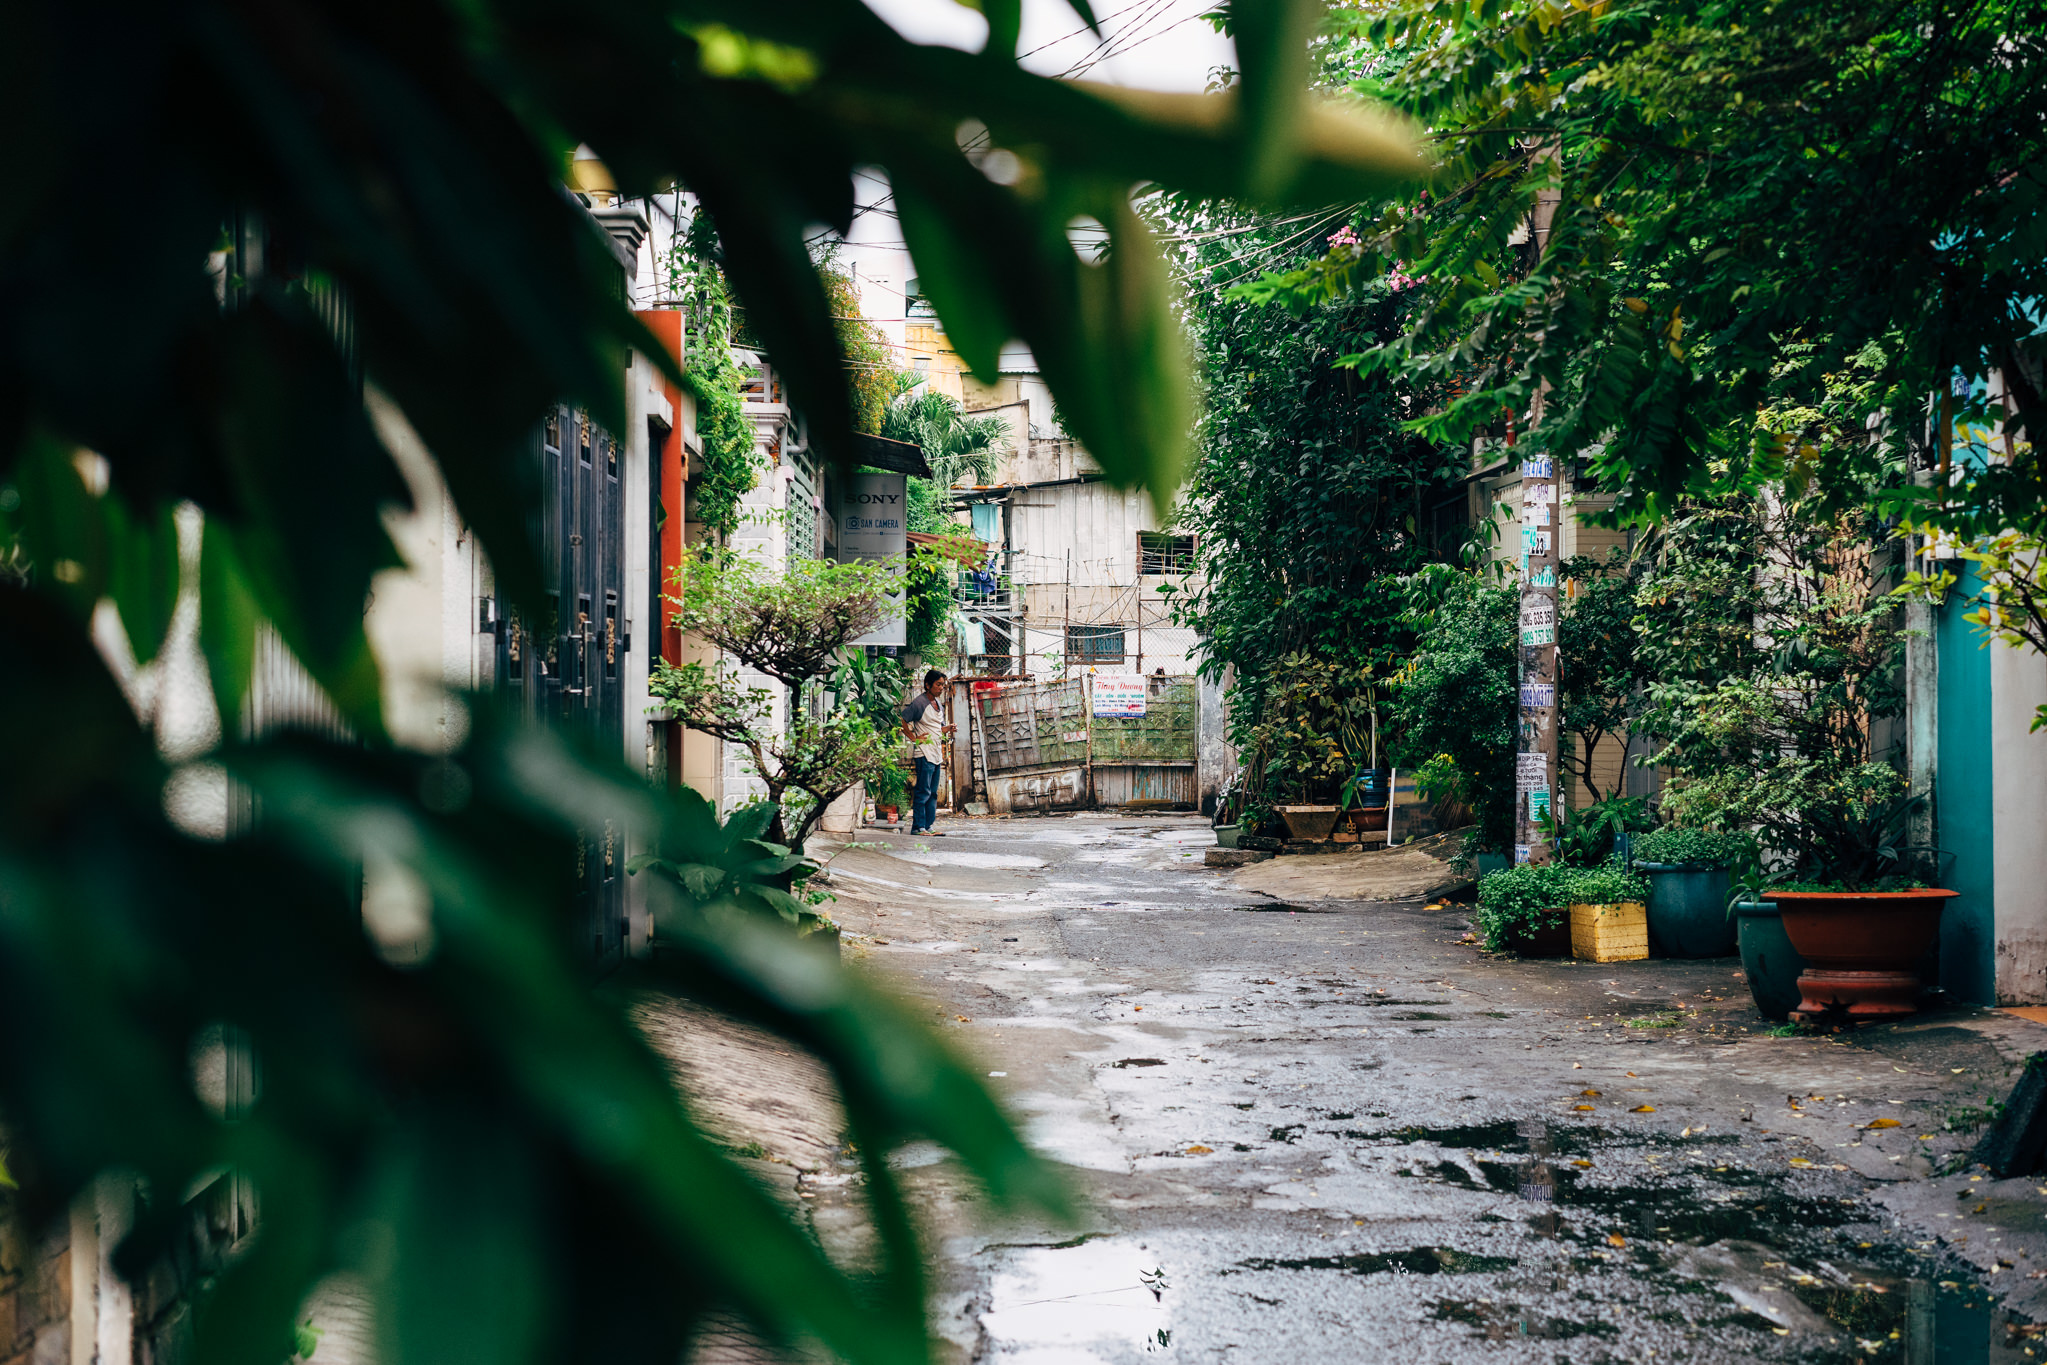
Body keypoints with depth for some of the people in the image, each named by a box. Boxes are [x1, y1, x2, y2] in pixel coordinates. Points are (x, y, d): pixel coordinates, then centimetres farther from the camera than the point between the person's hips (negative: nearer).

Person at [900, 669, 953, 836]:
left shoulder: (939, 703, 16)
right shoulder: (919, 702, -10)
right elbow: (902, 720, -11)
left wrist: (948, 729, 4)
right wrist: (913, 738, -12)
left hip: (937, 753, 9)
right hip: (925, 752, -9)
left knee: (933, 792, 9)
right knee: (923, 791, -10)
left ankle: (928, 826, 13)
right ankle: (918, 827, -8)